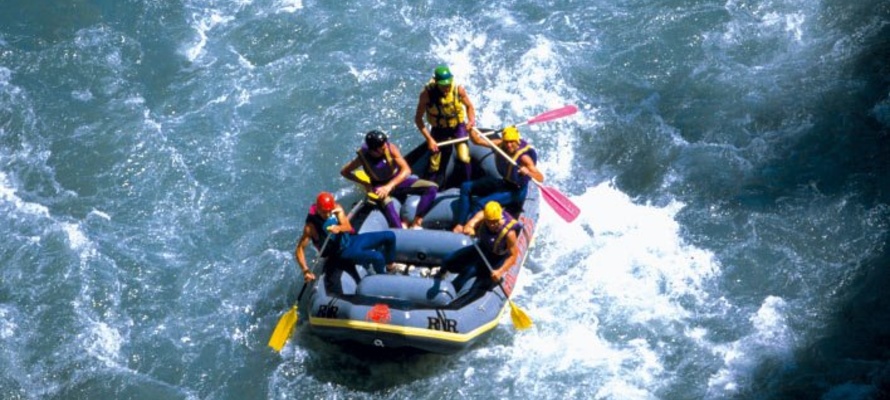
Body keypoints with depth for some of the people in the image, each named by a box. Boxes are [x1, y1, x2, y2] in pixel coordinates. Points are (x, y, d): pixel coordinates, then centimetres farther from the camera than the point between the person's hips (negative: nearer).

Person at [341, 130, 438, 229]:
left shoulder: (391, 148, -20)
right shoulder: (363, 157, -18)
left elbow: (406, 170, -25)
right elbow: (344, 171, -3)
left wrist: (389, 186, -38)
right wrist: (364, 184, -13)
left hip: (397, 180, 3)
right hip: (379, 186, -2)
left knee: (432, 187, -16)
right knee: (385, 200, -41)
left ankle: (416, 223, -21)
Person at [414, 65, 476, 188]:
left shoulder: (458, 89, -21)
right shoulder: (427, 93, -25)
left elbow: (469, 106, -1)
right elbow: (418, 118, -18)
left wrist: (471, 120, -21)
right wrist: (429, 139, -24)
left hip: (458, 127, 1)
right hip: (439, 130, -1)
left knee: (464, 159, -13)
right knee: (434, 166, 1)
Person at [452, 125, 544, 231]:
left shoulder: (523, 157, -27)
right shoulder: (500, 145, -10)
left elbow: (540, 178, -33)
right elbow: (478, 140, -7)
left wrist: (528, 172, -51)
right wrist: (471, 130, -26)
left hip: (516, 191, -8)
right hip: (503, 183, 8)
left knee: (482, 203, -28)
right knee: (466, 187, 4)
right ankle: (459, 224, -2)